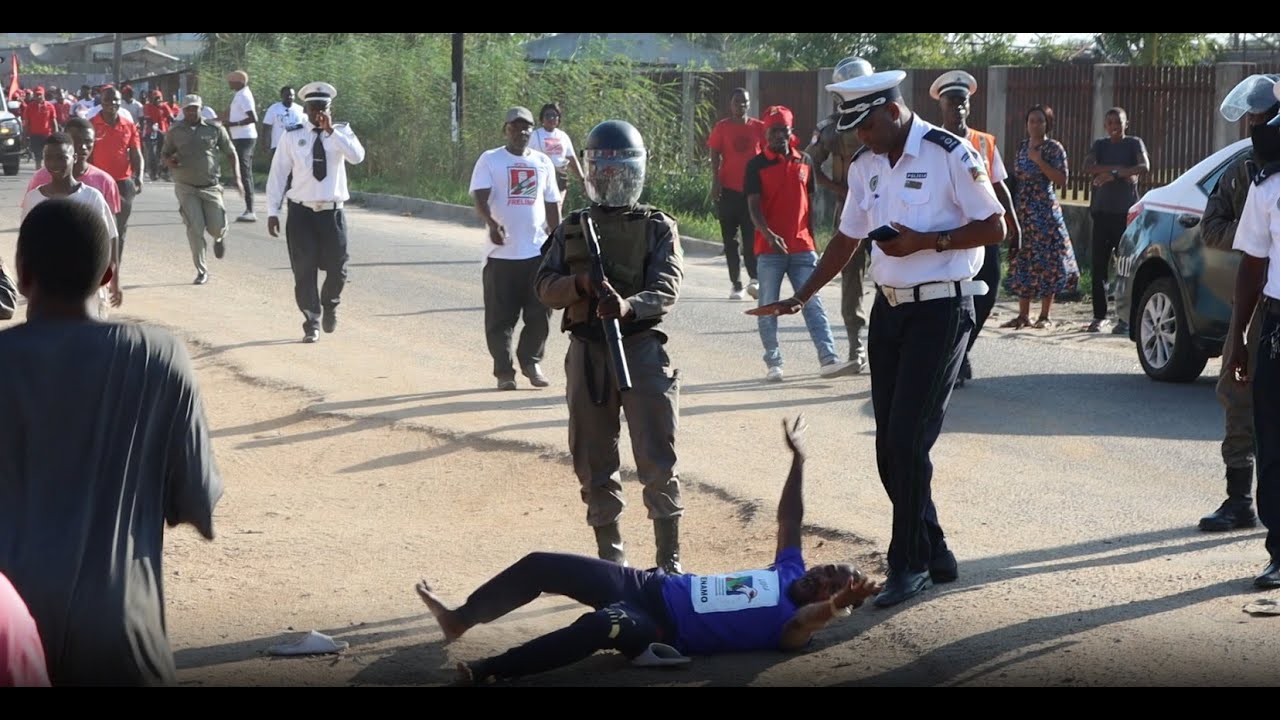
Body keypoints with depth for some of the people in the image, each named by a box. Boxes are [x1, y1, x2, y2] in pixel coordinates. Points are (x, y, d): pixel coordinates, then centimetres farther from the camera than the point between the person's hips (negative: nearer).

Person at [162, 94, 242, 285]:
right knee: (195, 228, -10)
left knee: (216, 228, -1)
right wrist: (169, 161, -9)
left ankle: (220, 237, 40)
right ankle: (201, 270, 2)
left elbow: (230, 153, 9)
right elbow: (165, 153, 16)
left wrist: (237, 178, 0)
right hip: (186, 188, 0)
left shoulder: (214, 129, 0)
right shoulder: (174, 132, 2)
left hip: (211, 186, 0)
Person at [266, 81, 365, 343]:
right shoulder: (292, 137, 1)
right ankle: (311, 323, 10)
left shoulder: (342, 133, 1)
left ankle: (329, 305, 35)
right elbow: (278, 174, 3)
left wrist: (331, 131, -24)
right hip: (301, 212, 0)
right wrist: (273, 211, -1)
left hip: (332, 212, 0)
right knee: (304, 271, -2)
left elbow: (357, 156, -19)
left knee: (337, 269, 4)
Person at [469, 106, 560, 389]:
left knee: (540, 313, 2)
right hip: (501, 252, -3)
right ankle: (504, 371, 10)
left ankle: (531, 361, 19)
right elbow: (480, 198, -14)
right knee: (500, 317, 1)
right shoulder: (489, 160, -1)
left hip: (538, 251, 3)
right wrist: (492, 223, -33)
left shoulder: (543, 162, 12)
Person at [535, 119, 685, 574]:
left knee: (658, 464, -4)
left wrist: (627, 305, -30)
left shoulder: (658, 228, 2)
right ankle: (610, 559, 19)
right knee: (594, 466, 8)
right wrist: (580, 284, -17)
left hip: (642, 349, -3)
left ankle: (669, 560, 5)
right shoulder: (572, 229, 10)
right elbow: (545, 287, 3)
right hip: (587, 353, 3)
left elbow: (667, 290, -11)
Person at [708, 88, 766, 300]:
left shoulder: (758, 127, 6)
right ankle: (736, 284, 5)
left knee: (752, 237, -9)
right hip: (728, 190, 0)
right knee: (730, 238, 2)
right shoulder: (722, 128, 4)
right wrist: (715, 181, -9)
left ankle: (755, 279, -12)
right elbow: (715, 156, 2)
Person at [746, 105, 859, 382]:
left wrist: (811, 239, 14)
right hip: (769, 248, -3)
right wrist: (768, 233, -26)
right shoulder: (757, 165, -3)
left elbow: (809, 201, 16)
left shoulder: (804, 162, 10)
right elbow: (753, 206, -9)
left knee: (814, 304, -2)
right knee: (768, 307, 3)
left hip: (802, 248, 3)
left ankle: (828, 359, -7)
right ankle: (773, 363, 10)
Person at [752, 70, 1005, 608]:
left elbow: (993, 227, -11)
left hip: (941, 309, -7)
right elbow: (847, 238, 17)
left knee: (907, 442, -10)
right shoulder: (864, 165, 9)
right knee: (890, 447, 7)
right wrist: (802, 297, 11)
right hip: (889, 307, 7)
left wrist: (924, 241, -20)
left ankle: (908, 565, 3)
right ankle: (934, 555, 20)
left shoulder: (949, 155, -13)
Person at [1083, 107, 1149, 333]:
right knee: (1098, 265, 0)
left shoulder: (1134, 143, 7)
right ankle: (1100, 316, 6)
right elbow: (1088, 167, -3)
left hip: (1126, 212, -3)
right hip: (1102, 212, 3)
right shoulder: (1100, 145, 15)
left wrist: (1114, 174, -18)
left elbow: (1144, 167, -11)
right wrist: (1120, 169, -12)